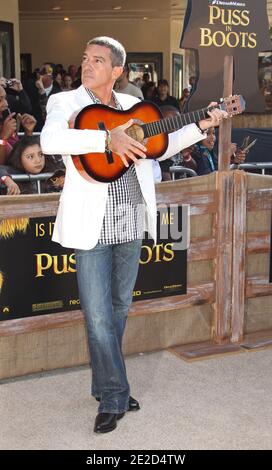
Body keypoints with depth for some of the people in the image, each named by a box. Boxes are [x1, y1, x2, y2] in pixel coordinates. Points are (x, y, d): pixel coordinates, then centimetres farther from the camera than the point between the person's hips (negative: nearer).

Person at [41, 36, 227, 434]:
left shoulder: (133, 106, 12)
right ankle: (114, 397, 10)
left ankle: (104, 385, 31)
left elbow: (160, 148, 20)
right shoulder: (65, 102, -3)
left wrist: (202, 126, 11)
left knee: (119, 307, 15)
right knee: (98, 314, -4)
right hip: (92, 223, -5)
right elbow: (50, 141, -23)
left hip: (131, 221, 5)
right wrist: (108, 138, -29)